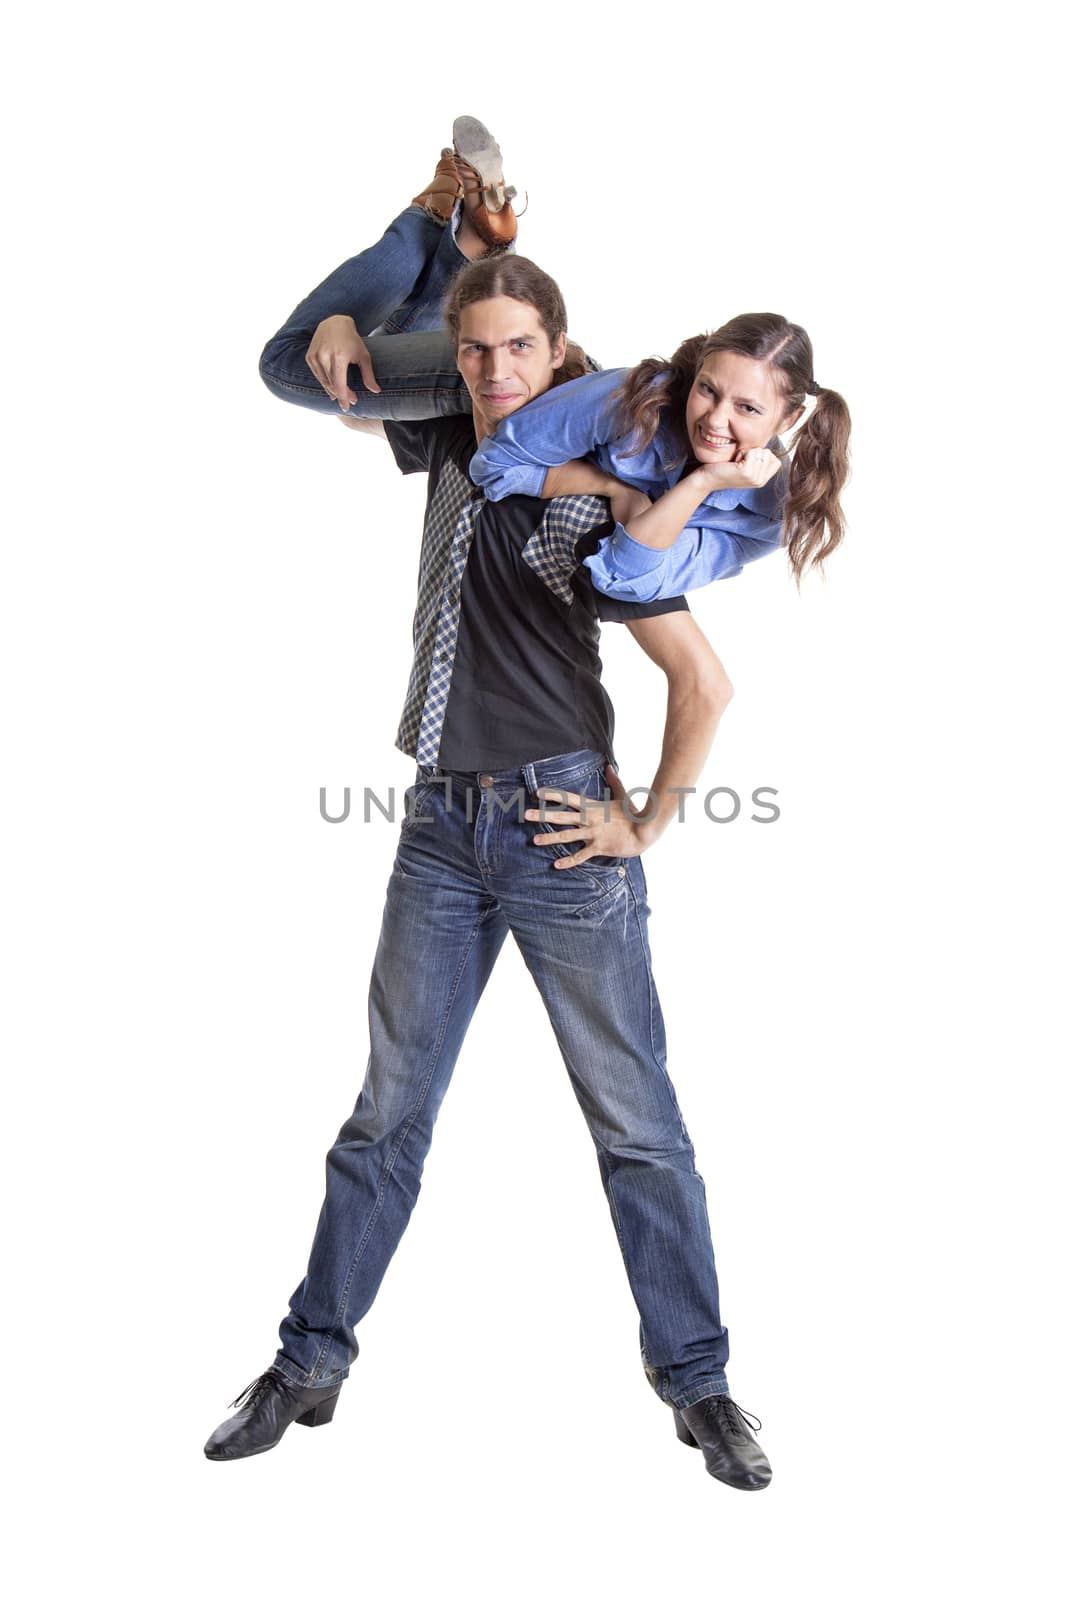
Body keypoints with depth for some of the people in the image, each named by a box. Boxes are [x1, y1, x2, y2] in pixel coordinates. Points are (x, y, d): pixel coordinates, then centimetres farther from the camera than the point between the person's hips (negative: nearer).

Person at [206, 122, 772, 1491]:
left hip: (557, 827, -5)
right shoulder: (452, 444, 8)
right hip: (442, 824, 5)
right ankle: (310, 1363, 25)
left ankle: (696, 1383, 18)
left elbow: (704, 681, -9)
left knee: (636, 1123, 4)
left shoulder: (596, 502, -9)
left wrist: (648, 825, -8)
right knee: (386, 1111, 12)